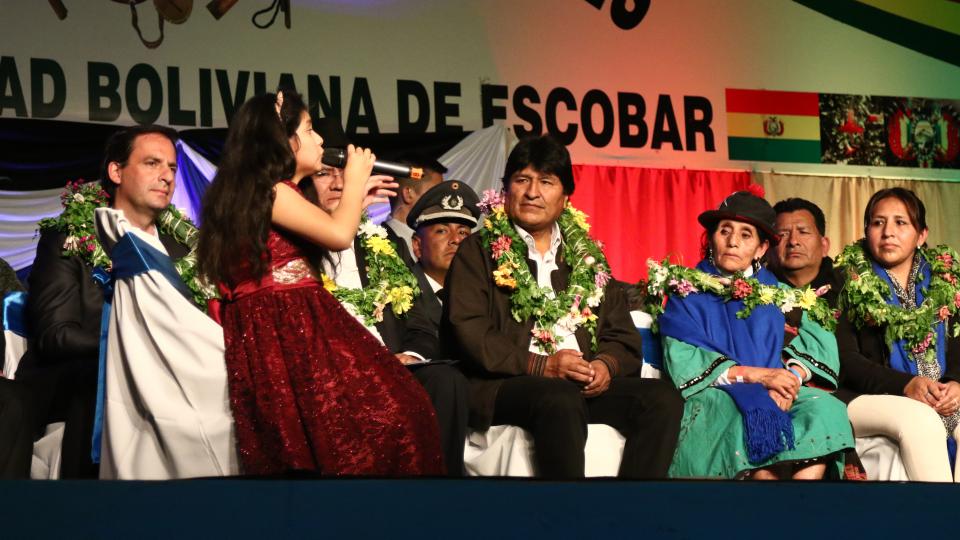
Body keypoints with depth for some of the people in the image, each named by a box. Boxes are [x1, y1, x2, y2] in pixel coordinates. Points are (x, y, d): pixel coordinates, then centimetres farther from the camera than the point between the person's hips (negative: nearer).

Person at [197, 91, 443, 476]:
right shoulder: (268, 189, -7)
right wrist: (354, 180, 4)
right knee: (384, 411, -18)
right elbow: (339, 235, -13)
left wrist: (356, 197, 32)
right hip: (286, 329, -10)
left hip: (271, 329, 10)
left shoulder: (256, 192, 24)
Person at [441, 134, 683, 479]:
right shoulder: (479, 252, 10)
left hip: (589, 384, 5)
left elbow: (623, 337, 18)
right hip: (506, 385, -5)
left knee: (664, 399, -21)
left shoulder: (586, 256, 23)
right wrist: (542, 365, -15)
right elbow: (468, 333, -4)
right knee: (562, 400, -37)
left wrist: (607, 365, -7)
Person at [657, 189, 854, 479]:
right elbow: (683, 362, -6)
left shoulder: (776, 292, 19)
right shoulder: (689, 292, 8)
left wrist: (792, 378, -19)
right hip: (713, 398, -3)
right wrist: (757, 374, -16)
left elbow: (816, 342, 4)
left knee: (824, 409, -28)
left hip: (776, 393, 3)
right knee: (758, 418, -36)